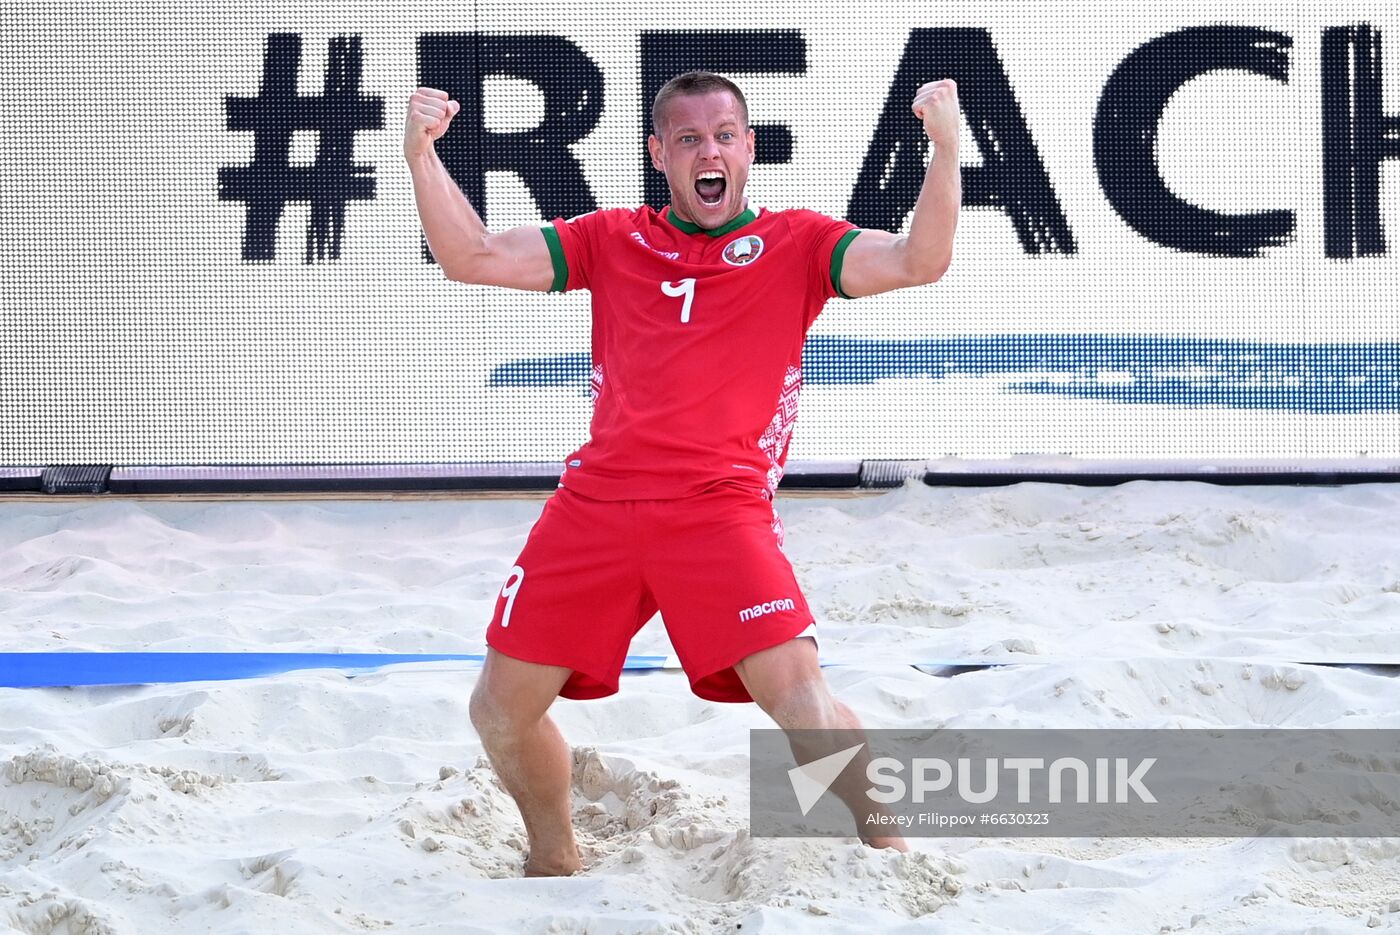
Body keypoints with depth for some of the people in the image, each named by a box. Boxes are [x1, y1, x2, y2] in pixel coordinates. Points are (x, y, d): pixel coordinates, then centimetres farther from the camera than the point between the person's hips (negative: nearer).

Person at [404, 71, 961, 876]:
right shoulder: (612, 242, 16)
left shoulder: (795, 243, 8)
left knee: (799, 698, -20)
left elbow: (918, 261, -6)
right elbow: (473, 257, 11)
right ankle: (555, 862, 30)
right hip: (595, 503, 4)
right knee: (502, 708, 4)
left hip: (721, 507, -3)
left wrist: (946, 152, -20)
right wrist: (422, 155, -2)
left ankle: (889, 855, 2)